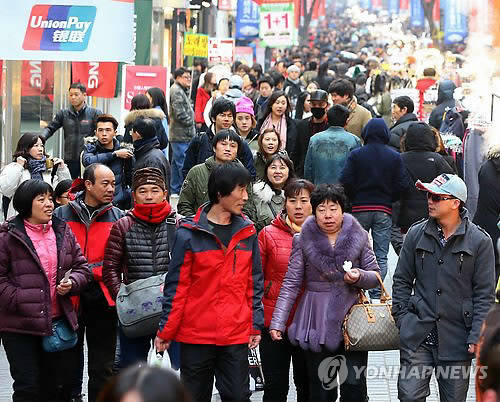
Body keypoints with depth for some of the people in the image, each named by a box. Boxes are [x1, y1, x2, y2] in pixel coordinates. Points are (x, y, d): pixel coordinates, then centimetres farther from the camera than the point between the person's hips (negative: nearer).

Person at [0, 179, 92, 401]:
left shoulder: (63, 232, 11)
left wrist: (71, 283, -6)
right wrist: (19, 301, -16)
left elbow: (82, 267, 15)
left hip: (59, 322, 5)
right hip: (20, 327, -5)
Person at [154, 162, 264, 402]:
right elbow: (176, 286, -3)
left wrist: (256, 326, 7)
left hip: (236, 336, 2)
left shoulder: (247, 233, 7)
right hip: (195, 334, -2)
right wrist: (165, 331, -3)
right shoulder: (189, 234, -5)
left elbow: (255, 283, 12)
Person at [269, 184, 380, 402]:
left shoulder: (358, 237, 2)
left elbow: (376, 275, 9)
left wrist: (359, 276, -14)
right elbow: (291, 283, 2)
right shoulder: (303, 240, 1)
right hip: (317, 321, 0)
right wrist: (277, 322, -5)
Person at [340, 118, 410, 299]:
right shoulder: (395, 157, -3)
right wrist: (389, 199, 10)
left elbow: (345, 182, -10)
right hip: (384, 210, 0)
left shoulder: (356, 155, -5)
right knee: (381, 256, 4)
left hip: (360, 209, 0)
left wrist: (354, 199, 6)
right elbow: (403, 184, -5)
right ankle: (376, 293, -2)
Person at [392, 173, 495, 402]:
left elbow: (485, 293, -1)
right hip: (418, 333, 1)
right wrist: (402, 319, 3)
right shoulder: (416, 234, 5)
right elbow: (402, 280, 12)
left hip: (457, 337, -1)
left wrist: (477, 336, -7)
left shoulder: (479, 241, -3)